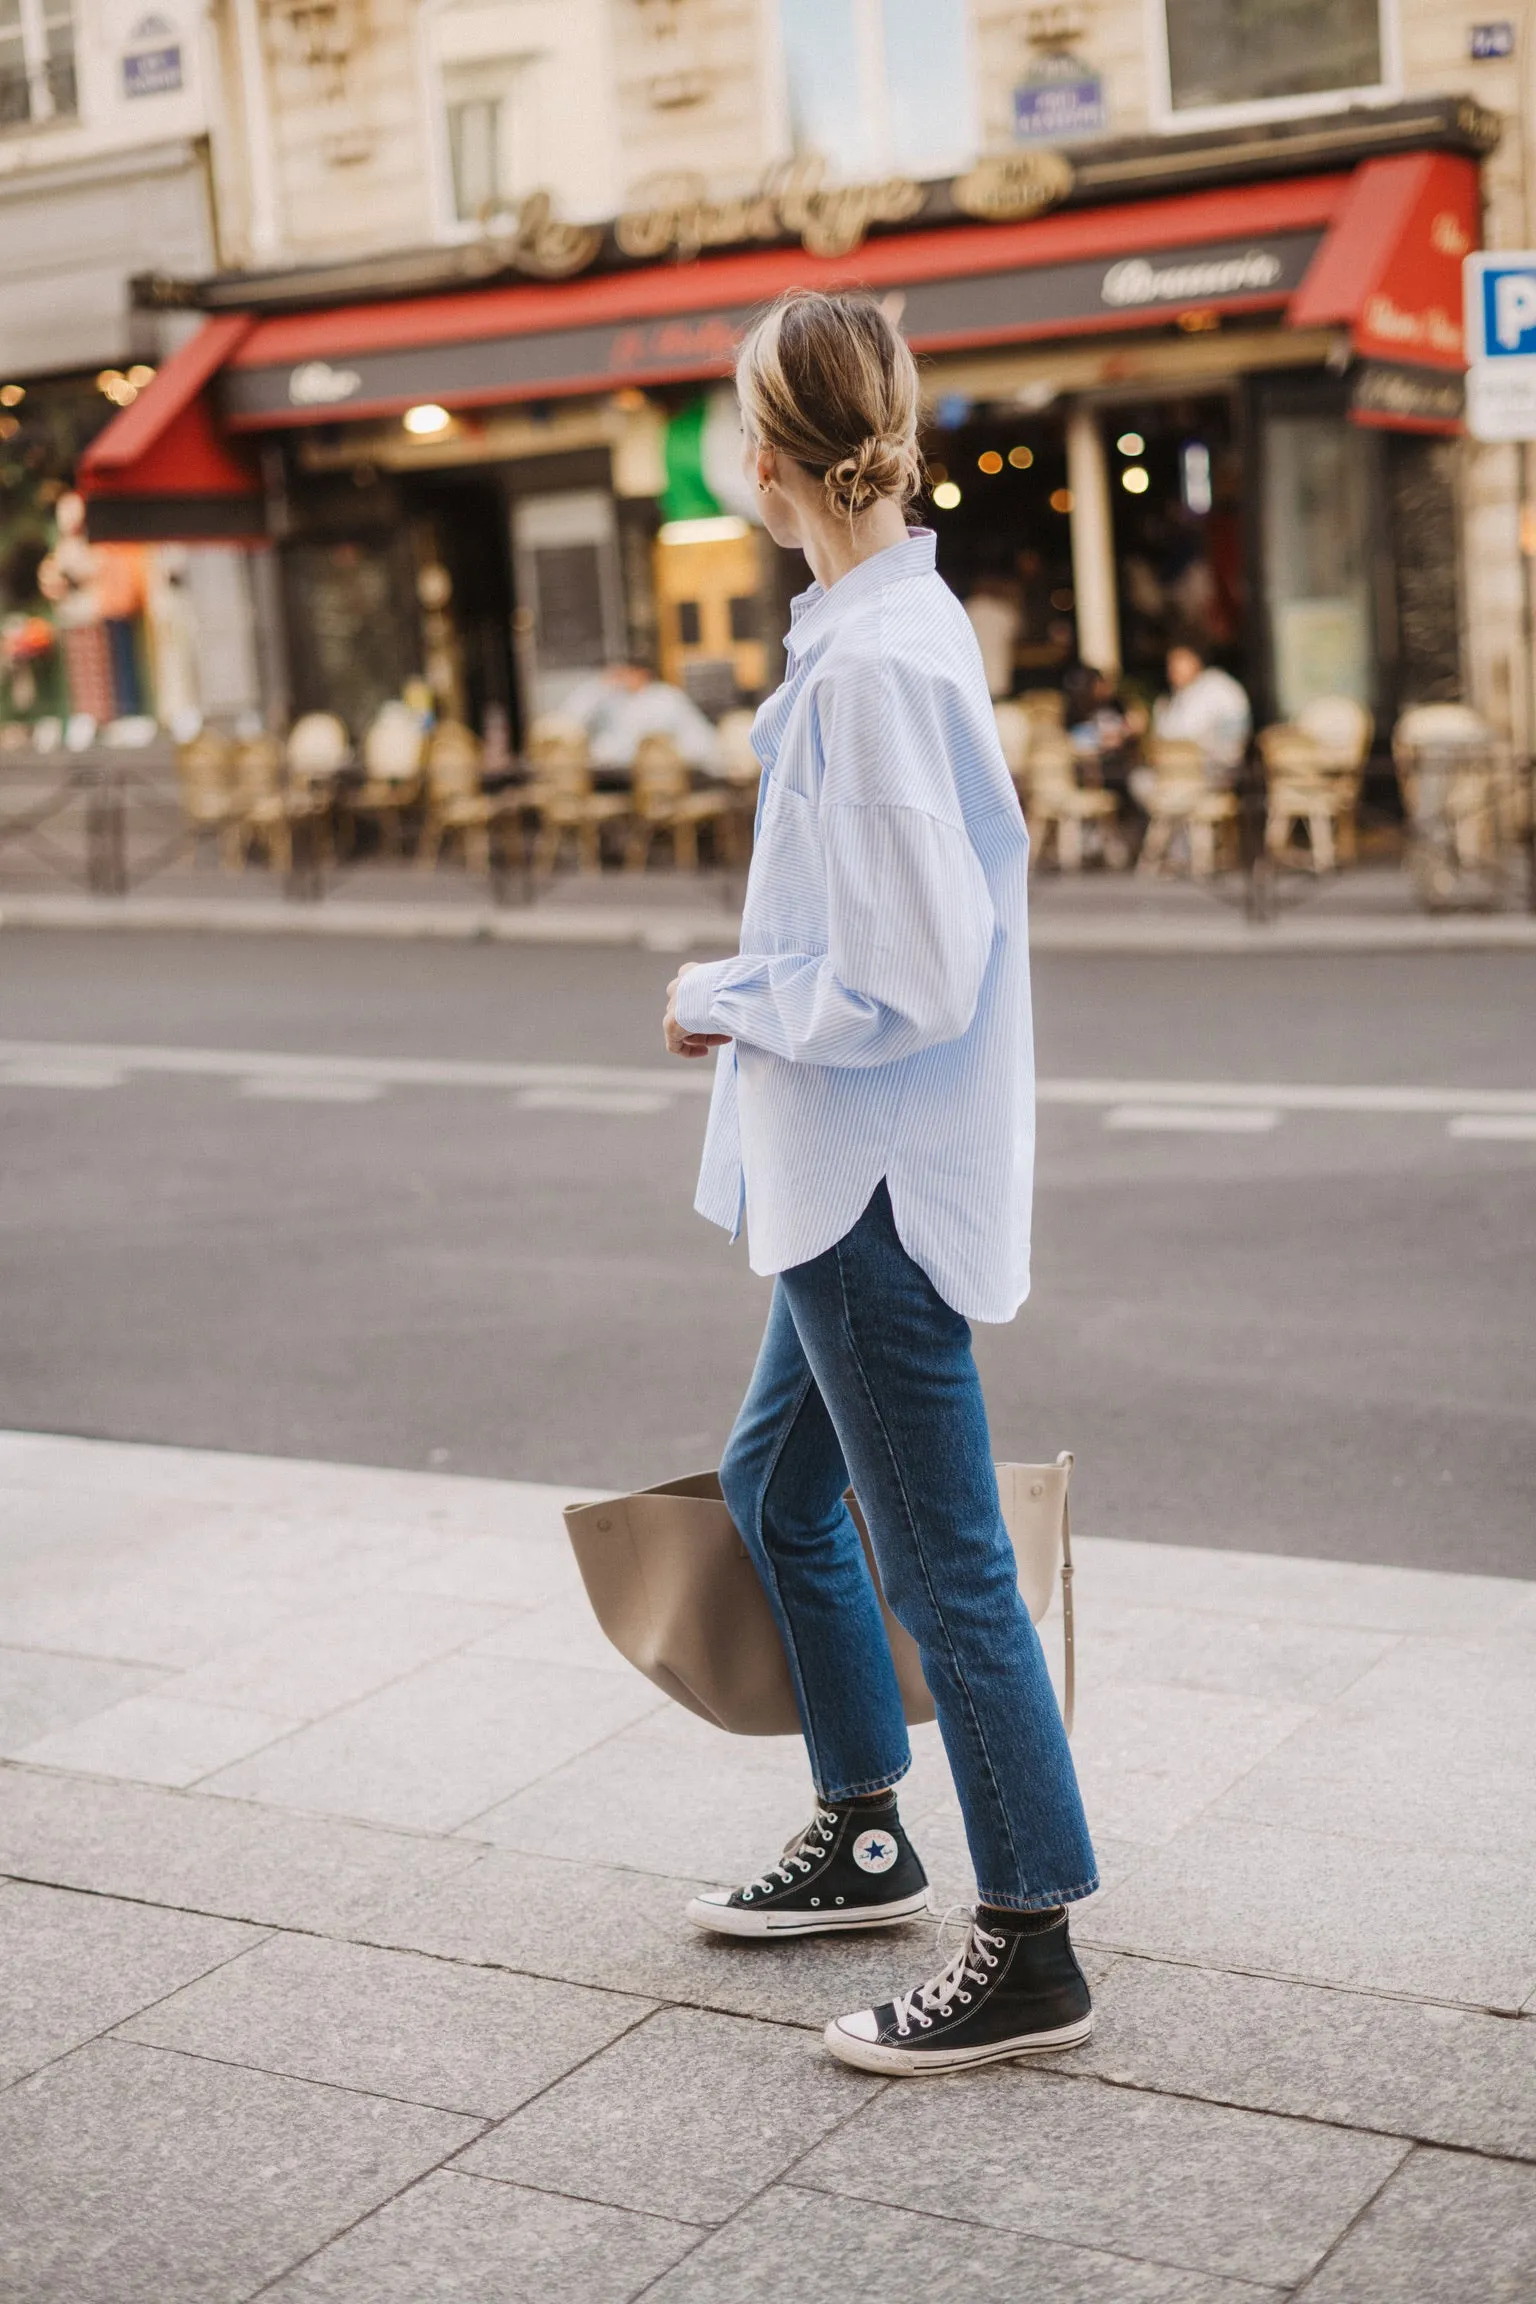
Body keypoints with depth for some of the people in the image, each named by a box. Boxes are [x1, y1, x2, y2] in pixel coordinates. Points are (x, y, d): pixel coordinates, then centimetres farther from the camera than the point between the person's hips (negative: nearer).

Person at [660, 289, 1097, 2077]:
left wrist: (727, 1001, -10)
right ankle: (865, 1838, 38)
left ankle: (1031, 1948, 15)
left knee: (941, 1562, 0)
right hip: (857, 1176, 11)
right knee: (776, 1480, 23)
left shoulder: (872, 663, -22)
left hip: (883, 1184, -11)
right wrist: (757, 995, 15)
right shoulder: (899, 623, 9)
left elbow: (910, 978, -24)